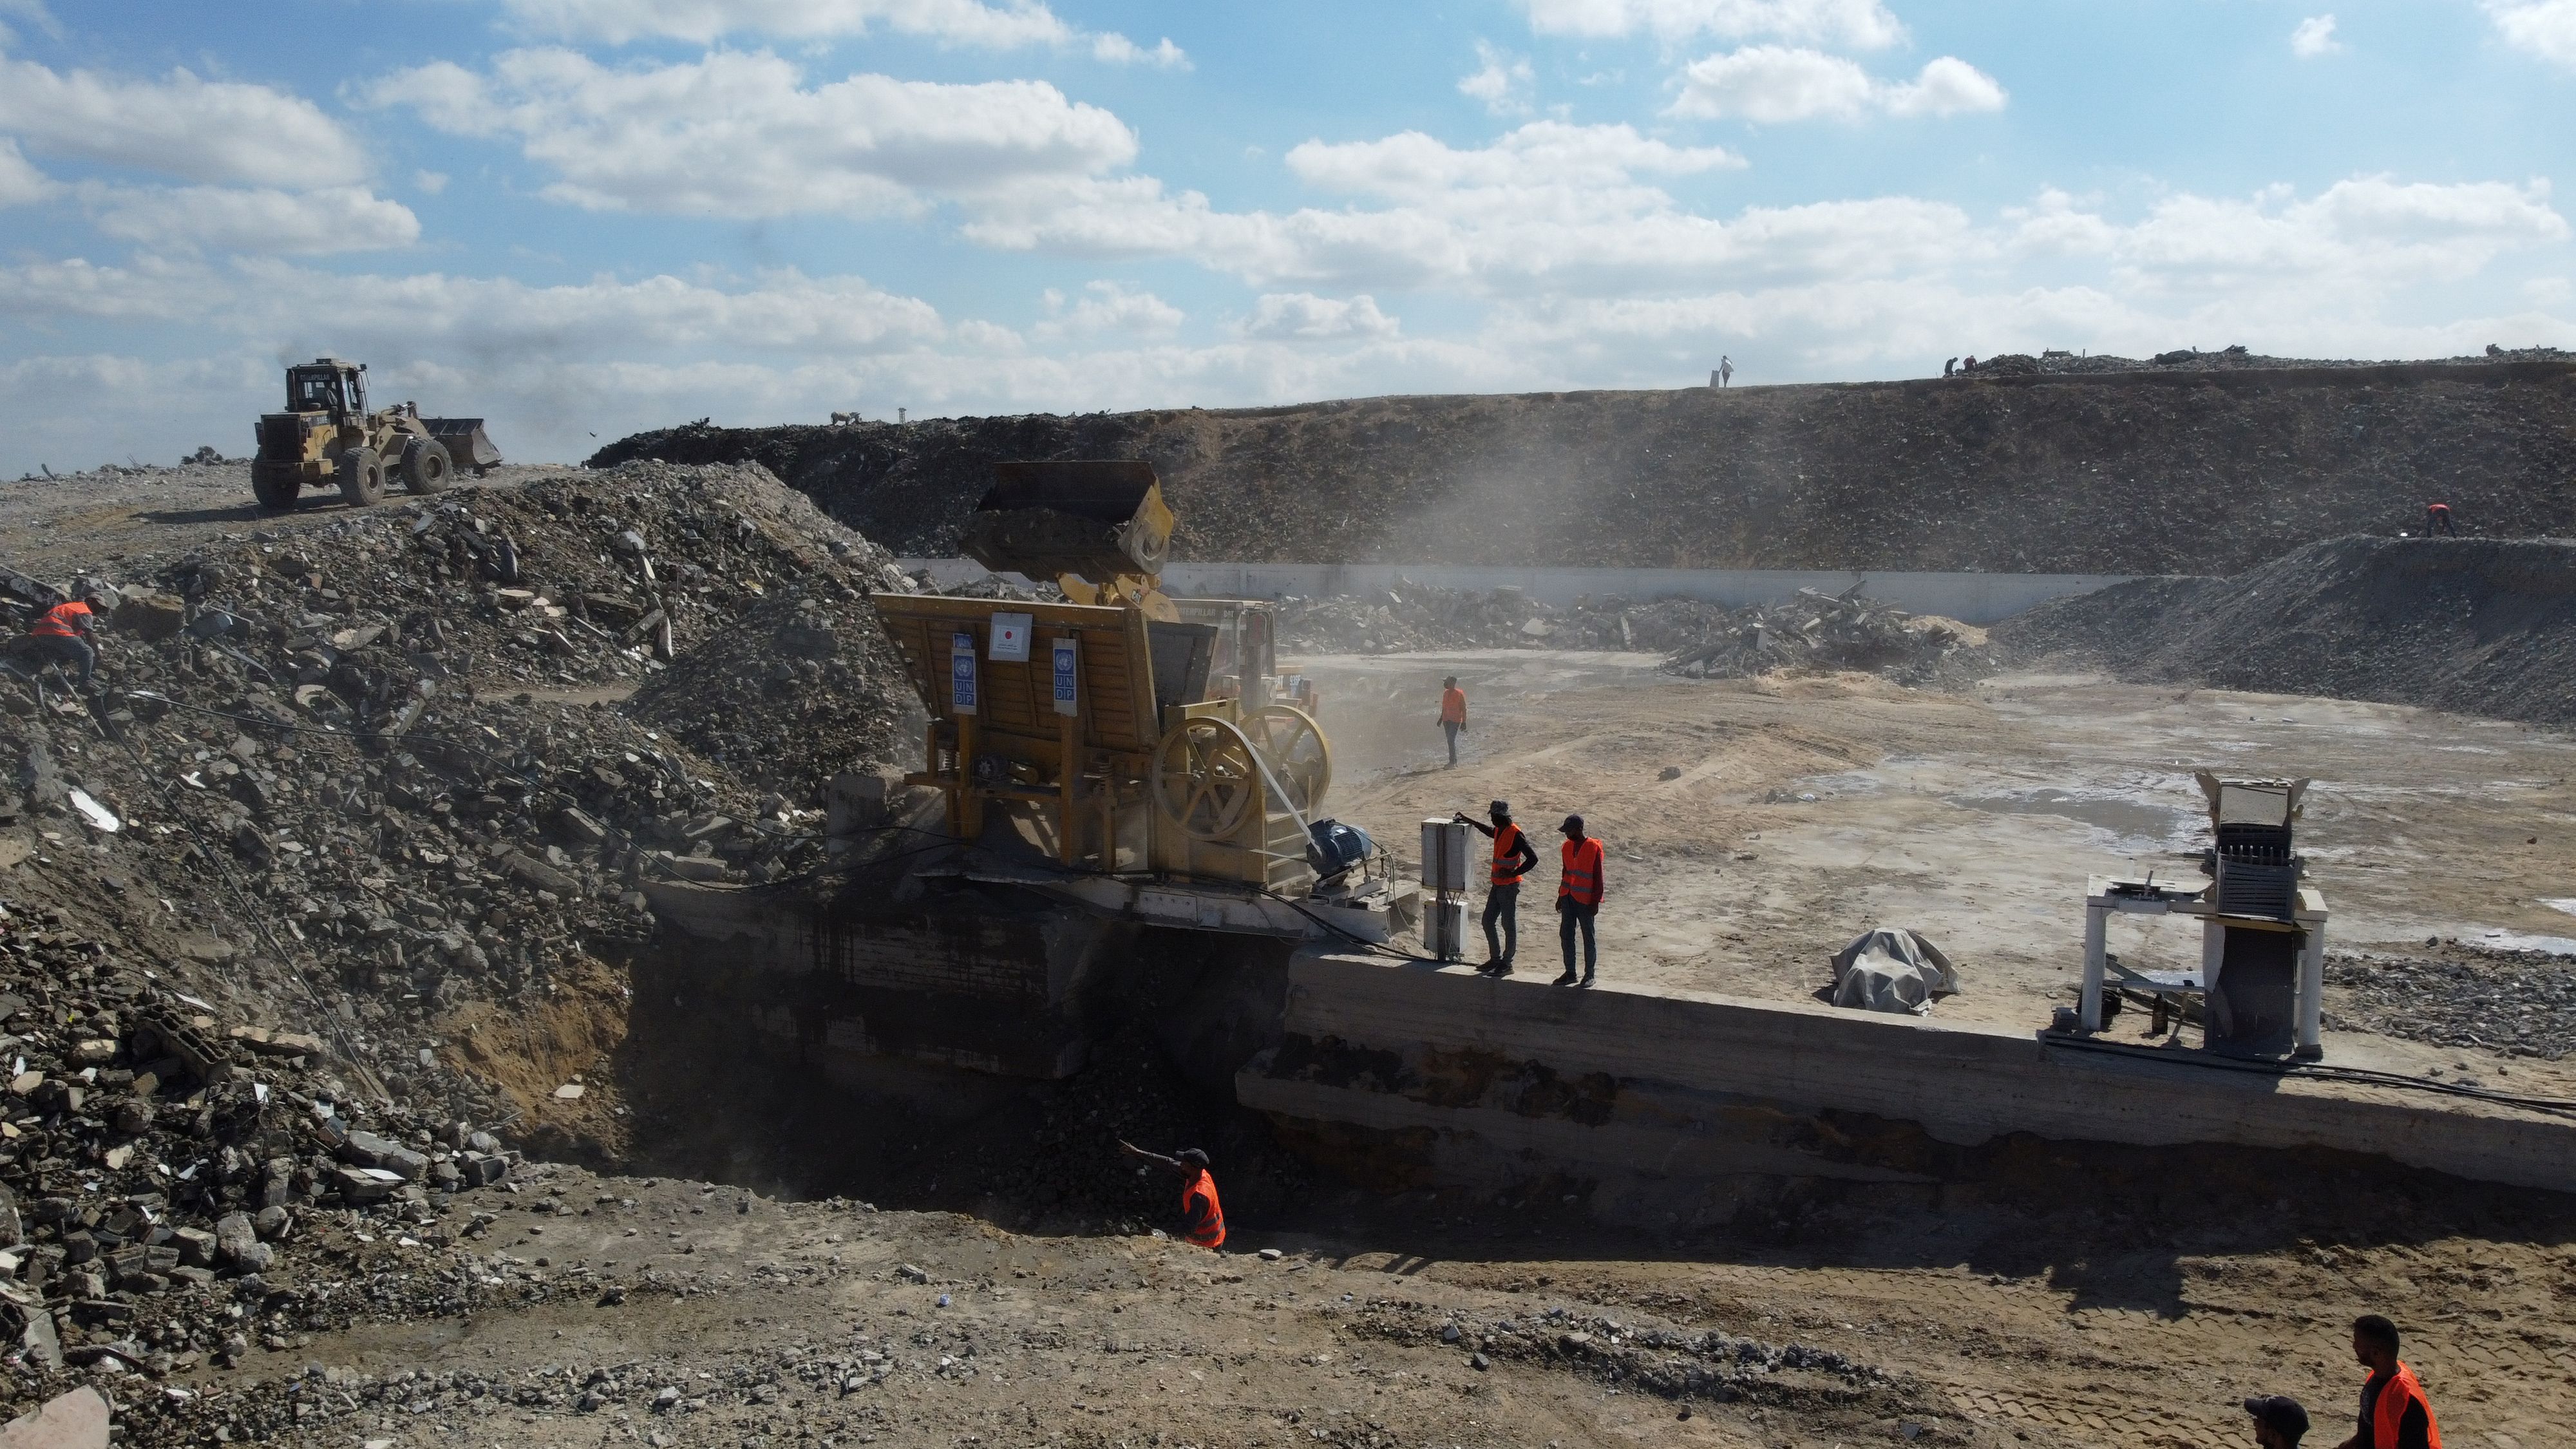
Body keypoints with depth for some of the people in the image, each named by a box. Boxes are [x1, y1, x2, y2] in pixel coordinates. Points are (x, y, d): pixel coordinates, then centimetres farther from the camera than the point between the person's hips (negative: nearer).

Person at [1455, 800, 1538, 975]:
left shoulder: (1515, 834, -18)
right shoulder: (1499, 831, 9)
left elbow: (1533, 858, -22)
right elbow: (1490, 831, 35)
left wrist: (1514, 873, -21)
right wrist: (1469, 821, 39)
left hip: (1509, 886, -9)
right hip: (1496, 885, 9)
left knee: (1509, 925, 0)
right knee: (1488, 921, 12)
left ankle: (1506, 964, 7)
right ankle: (1495, 959, 22)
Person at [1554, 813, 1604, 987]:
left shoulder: (1593, 848, -11)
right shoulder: (1567, 846, 9)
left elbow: (1598, 877, -9)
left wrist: (1595, 901, -12)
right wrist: (1561, 897, 16)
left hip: (1585, 899, -7)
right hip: (1568, 897, 7)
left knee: (1588, 937, 2)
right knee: (1566, 934, 7)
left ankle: (1589, 975, 9)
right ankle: (1570, 973, 15)